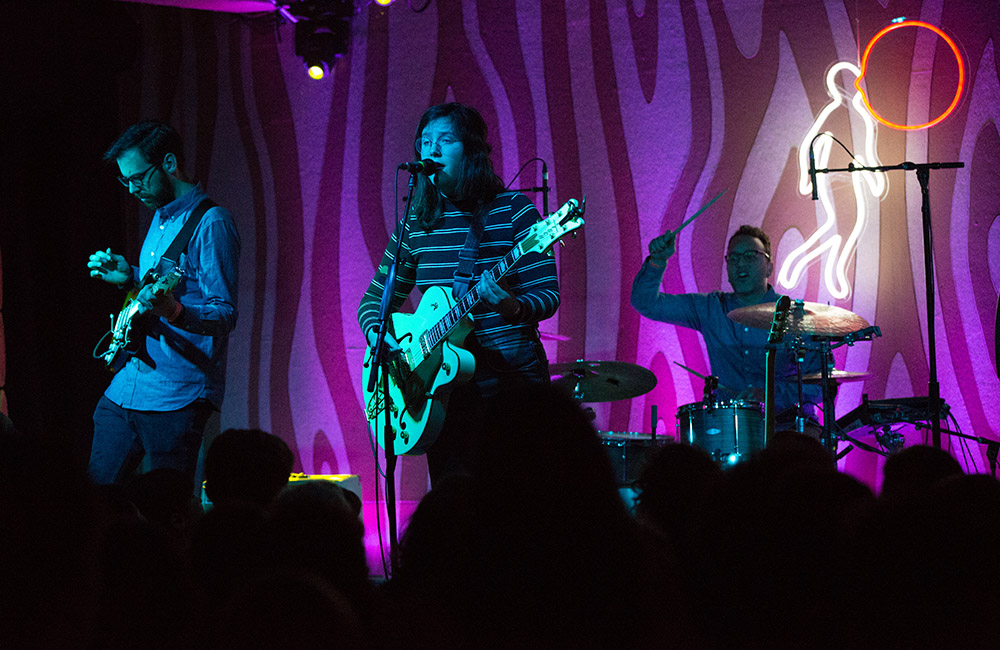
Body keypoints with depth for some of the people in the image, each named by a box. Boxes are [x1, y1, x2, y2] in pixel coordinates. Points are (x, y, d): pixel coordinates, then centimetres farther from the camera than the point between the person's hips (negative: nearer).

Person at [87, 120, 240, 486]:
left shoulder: (210, 225, -13)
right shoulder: (160, 218, 15)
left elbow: (226, 315, -19)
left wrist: (174, 311, -37)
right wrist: (130, 278, 10)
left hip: (178, 397, -9)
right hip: (126, 386, 9)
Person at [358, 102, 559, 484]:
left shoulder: (512, 211, -3)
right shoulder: (416, 224, 10)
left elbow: (548, 295, -8)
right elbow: (374, 299, 17)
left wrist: (513, 308, -29)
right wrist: (377, 337, -5)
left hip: (511, 382, -4)